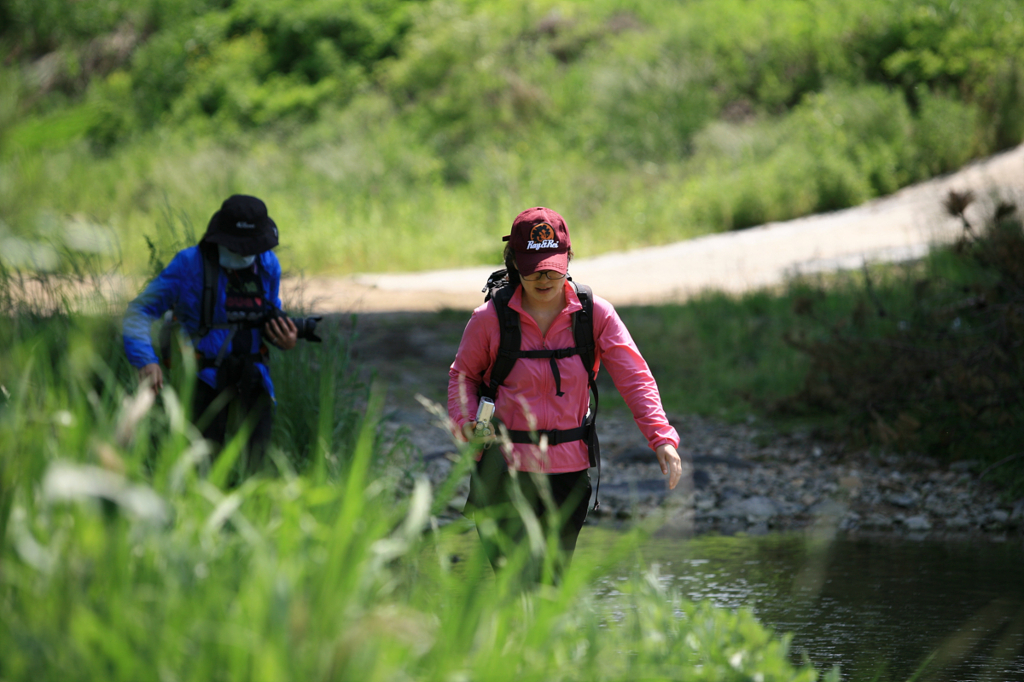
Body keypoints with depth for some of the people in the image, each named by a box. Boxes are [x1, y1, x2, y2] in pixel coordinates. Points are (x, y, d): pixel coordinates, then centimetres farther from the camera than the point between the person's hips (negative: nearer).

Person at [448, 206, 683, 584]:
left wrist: (662, 438, -18)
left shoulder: (596, 314, -2)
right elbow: (463, 374, 11)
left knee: (550, 579, 11)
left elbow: (634, 377, -5)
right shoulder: (490, 319, -5)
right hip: (504, 468, -2)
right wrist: (465, 422, -8)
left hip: (570, 469, 2)